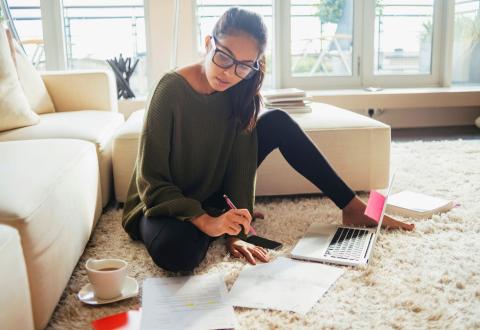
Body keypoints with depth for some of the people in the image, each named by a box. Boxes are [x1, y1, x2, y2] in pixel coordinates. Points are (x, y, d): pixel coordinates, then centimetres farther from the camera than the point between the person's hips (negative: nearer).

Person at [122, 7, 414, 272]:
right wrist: (206, 223, -34)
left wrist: (236, 232, -24)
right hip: (164, 204, -4)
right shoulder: (172, 89, -24)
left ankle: (352, 208, -2)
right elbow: (152, 181, -23)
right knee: (179, 253, -41)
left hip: (212, 195, 5)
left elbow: (239, 164, -13)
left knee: (278, 122, -9)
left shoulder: (238, 92, -10)